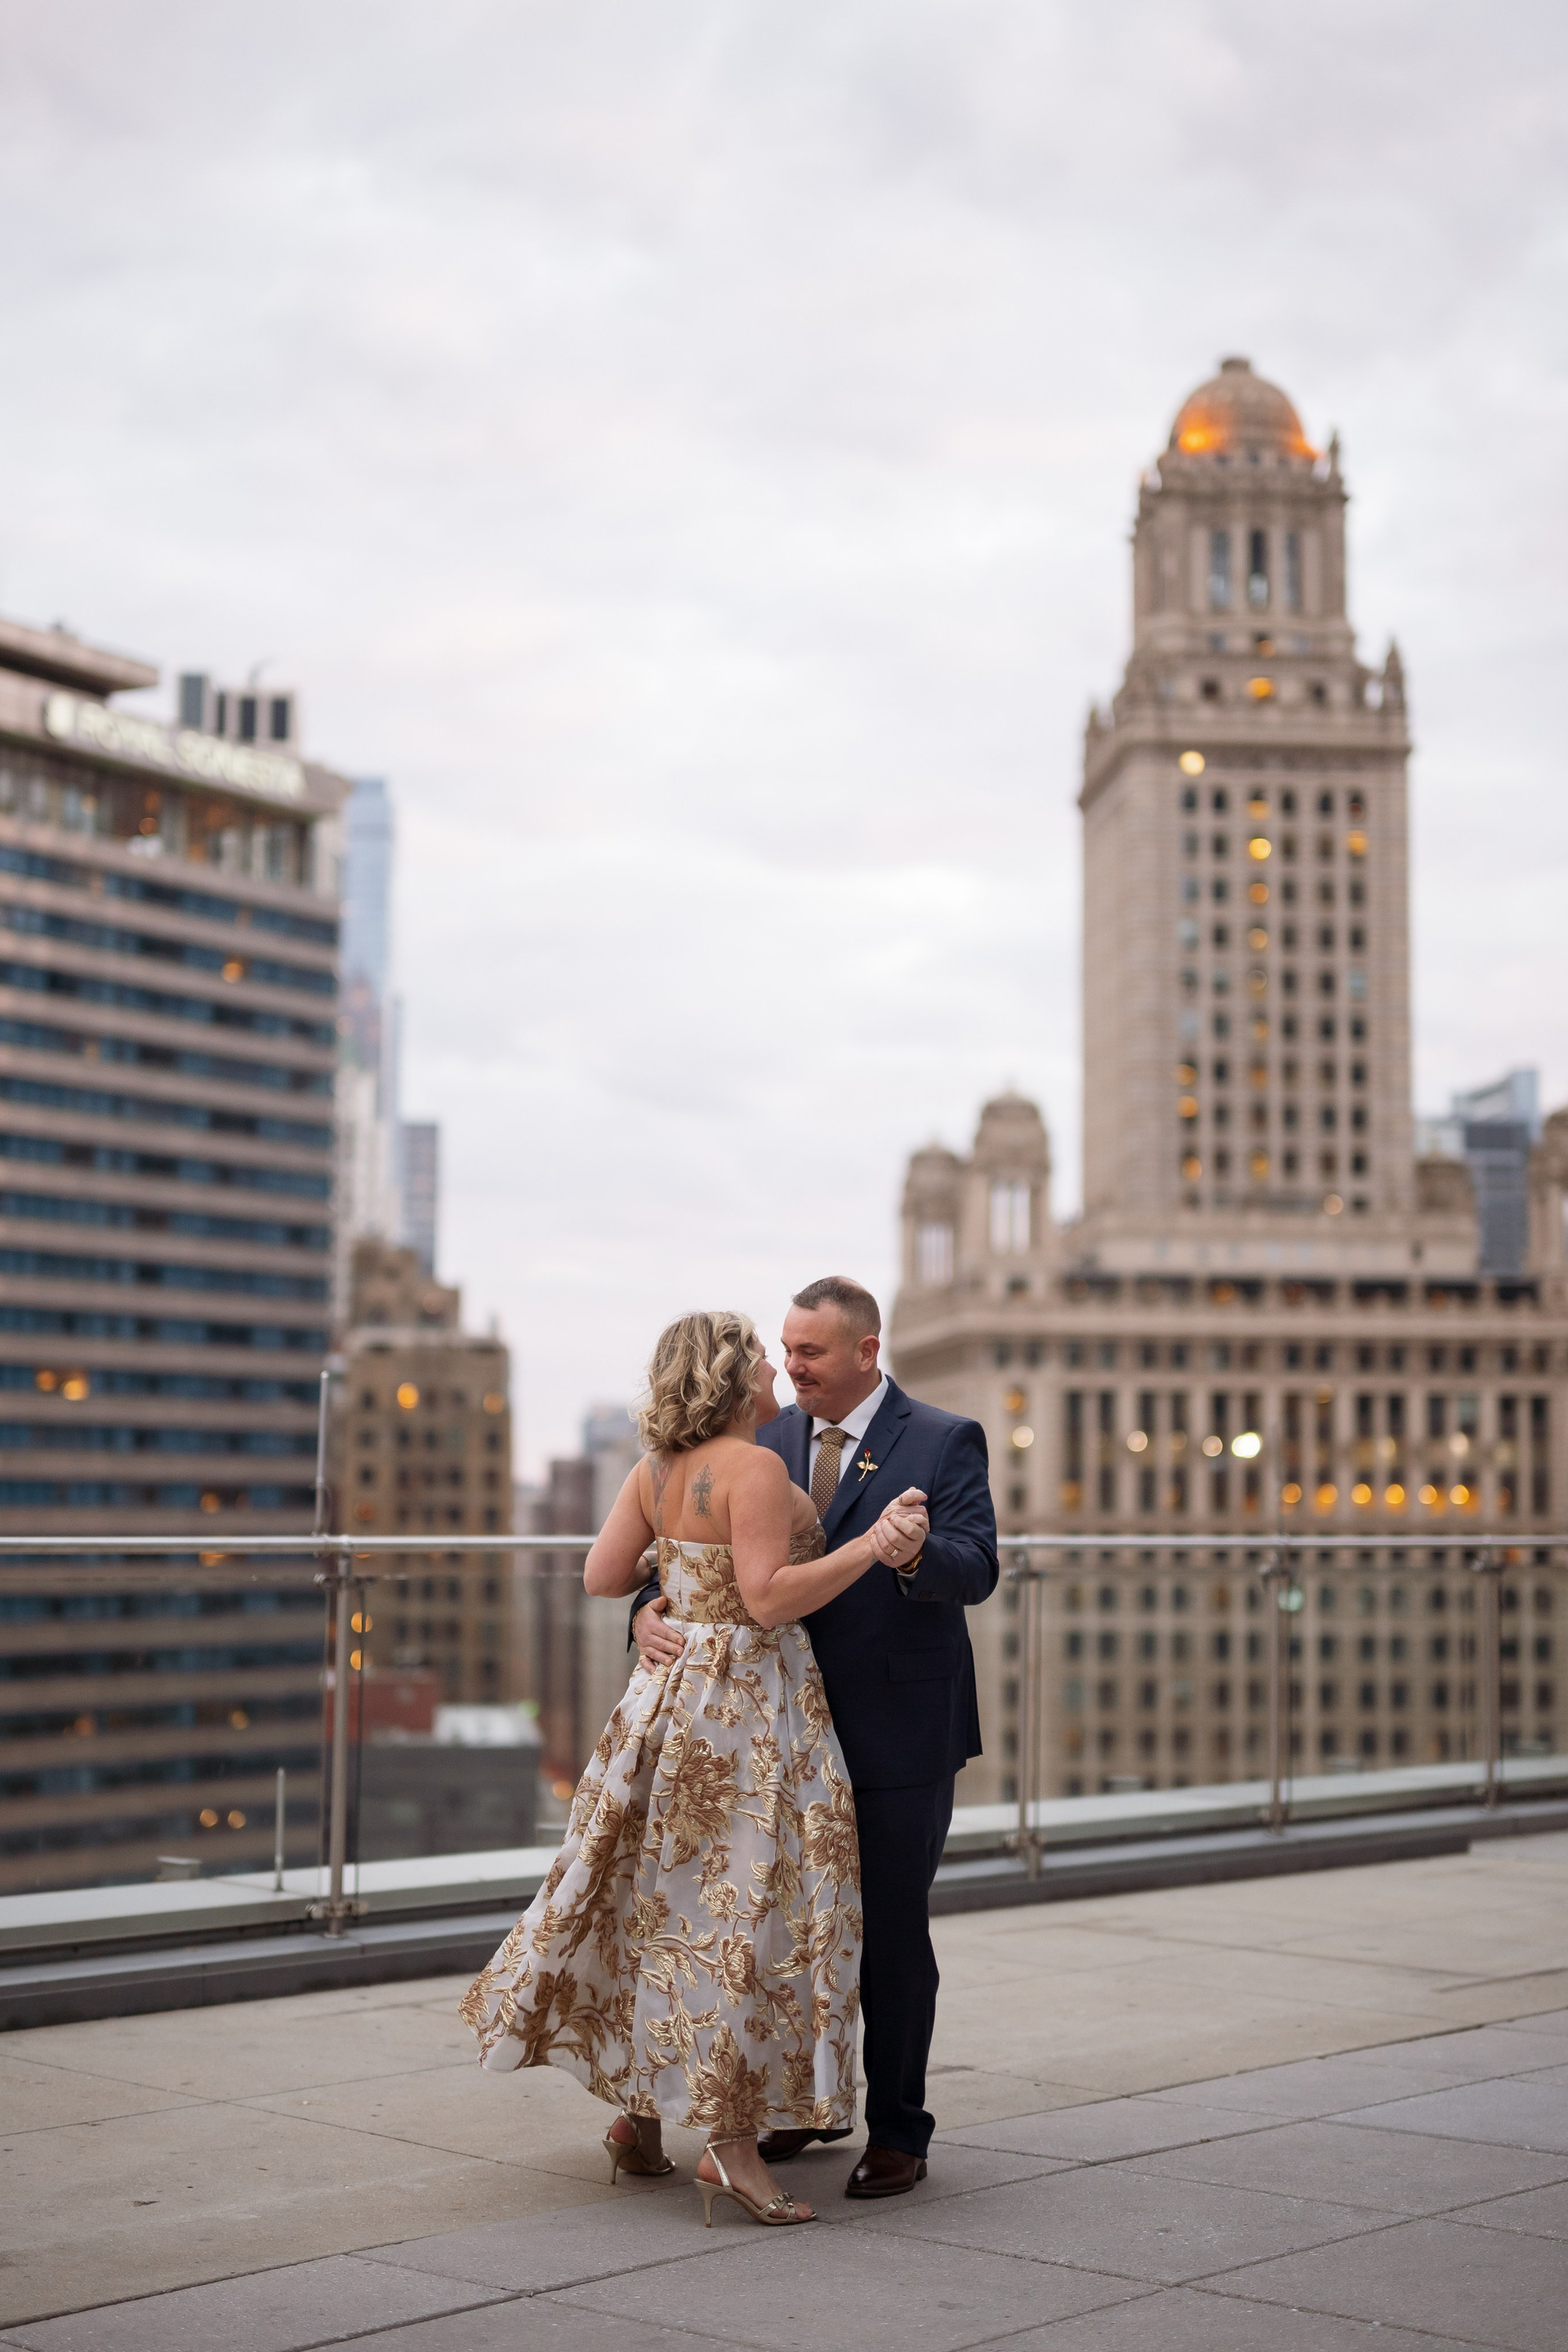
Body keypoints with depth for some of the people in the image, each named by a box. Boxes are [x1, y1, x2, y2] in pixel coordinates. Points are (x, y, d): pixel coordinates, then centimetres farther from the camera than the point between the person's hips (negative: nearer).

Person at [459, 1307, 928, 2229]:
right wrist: (872, 1549, -21)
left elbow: (602, 1575, 10)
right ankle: (733, 2142, -4)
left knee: (665, 1900, 15)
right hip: (751, 1706, -8)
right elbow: (769, 1599, -22)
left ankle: (640, 2115, 24)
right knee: (749, 1910, -4)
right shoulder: (755, 1469, -17)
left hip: (670, 1692, 8)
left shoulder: (656, 1471, 6)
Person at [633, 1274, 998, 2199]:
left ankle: (898, 2131, 16)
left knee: (893, 1932, 2)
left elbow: (978, 1569, -17)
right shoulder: (769, 1441, 7)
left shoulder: (945, 1441, -7)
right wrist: (652, 1607, -15)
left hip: (900, 1733, -5)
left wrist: (913, 1552, -39)